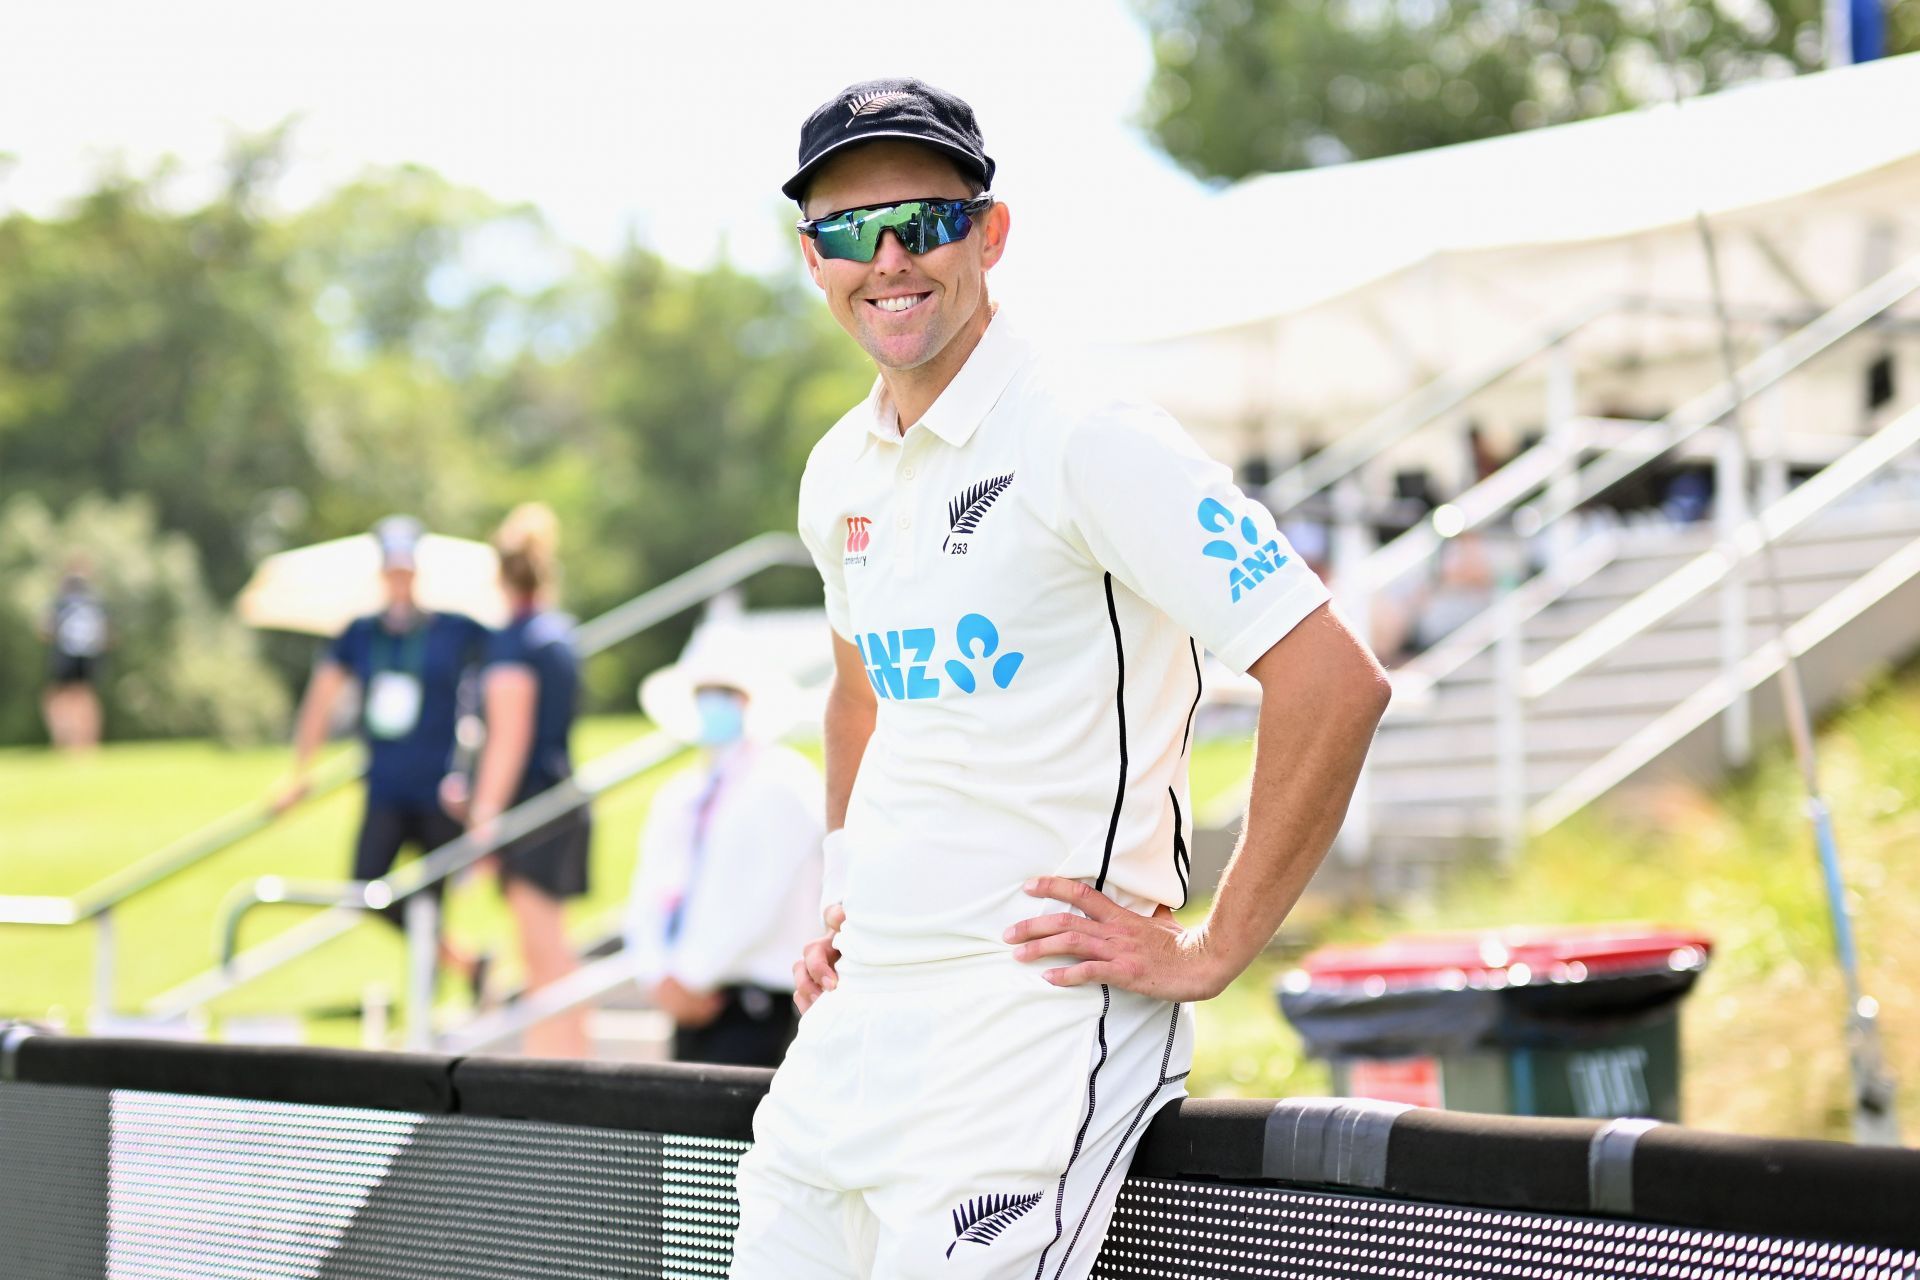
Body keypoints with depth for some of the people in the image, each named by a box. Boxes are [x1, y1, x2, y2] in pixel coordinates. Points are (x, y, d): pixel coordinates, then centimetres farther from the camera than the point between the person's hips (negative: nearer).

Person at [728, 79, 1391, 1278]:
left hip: (1040, 1017, -7)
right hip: (860, 1012, 8)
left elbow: (1337, 682, -19)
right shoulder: (840, 471, 12)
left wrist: (1211, 949, -14)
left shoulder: (1085, 437, -13)